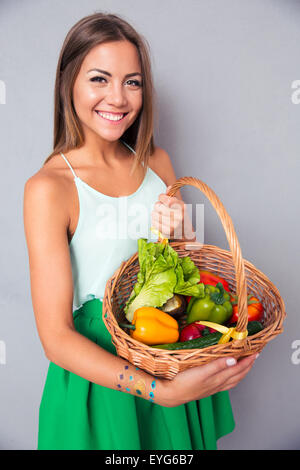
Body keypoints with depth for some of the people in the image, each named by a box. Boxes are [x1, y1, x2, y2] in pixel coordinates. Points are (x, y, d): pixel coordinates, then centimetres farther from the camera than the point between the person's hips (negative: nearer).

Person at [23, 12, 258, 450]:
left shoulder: (157, 162, -2)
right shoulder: (48, 187, -19)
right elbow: (56, 337, -20)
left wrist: (180, 236, -14)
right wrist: (161, 390, -29)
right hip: (100, 377, -5)